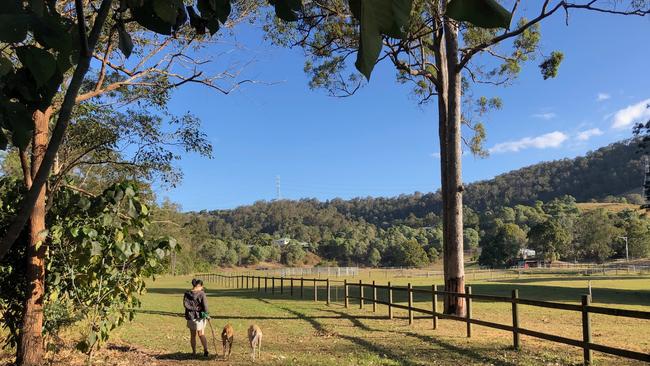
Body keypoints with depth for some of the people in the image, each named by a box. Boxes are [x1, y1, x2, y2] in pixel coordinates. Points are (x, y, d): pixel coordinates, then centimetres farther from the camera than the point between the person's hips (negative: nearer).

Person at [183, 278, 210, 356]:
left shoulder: (187, 294, -2)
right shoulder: (202, 294, -12)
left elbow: (185, 304, -9)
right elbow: (205, 305, -15)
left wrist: (193, 308, -3)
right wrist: (206, 313, 0)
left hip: (190, 317, 2)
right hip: (200, 316, -2)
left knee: (193, 335, 16)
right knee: (202, 335, 8)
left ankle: (194, 352, 21)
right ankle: (205, 349, -10)